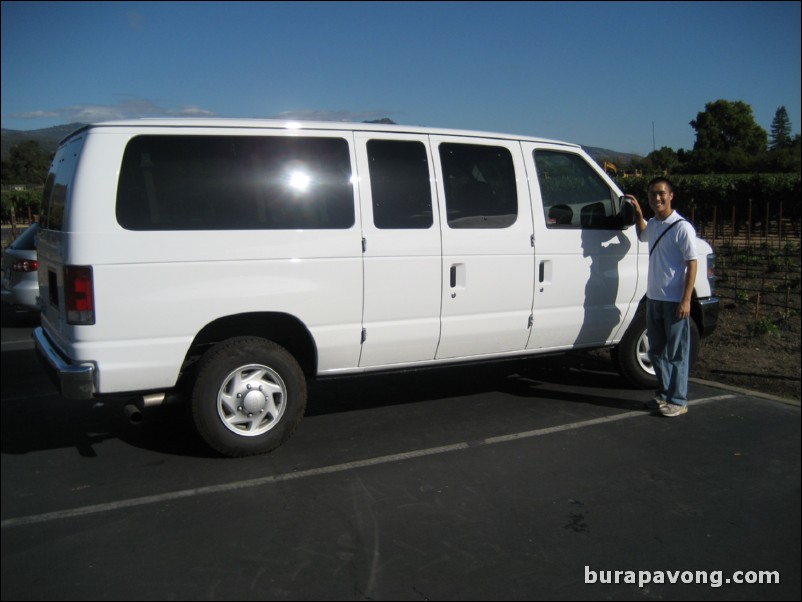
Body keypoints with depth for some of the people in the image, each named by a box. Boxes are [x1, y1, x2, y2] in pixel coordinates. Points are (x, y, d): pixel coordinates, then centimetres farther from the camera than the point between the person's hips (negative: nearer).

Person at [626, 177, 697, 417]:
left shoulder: (682, 227, -12)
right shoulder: (653, 225, 10)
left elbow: (692, 264, -13)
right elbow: (642, 235, 36)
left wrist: (686, 300, -18)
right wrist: (638, 212, 21)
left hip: (675, 301, -7)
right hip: (653, 298, 8)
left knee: (676, 352, 0)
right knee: (656, 350, 14)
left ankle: (678, 400, 8)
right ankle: (664, 394, 25)